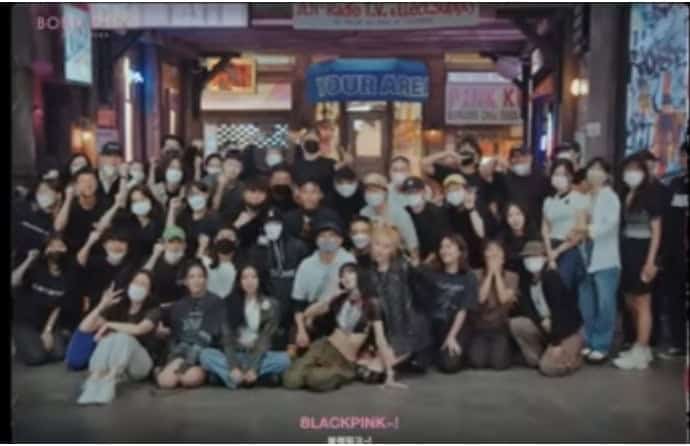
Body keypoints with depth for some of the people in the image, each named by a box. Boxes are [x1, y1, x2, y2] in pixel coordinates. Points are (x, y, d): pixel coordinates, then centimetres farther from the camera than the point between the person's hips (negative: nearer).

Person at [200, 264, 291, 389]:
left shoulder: (271, 305, -3)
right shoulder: (231, 304, 1)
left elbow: (265, 339, -9)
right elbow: (227, 339, -5)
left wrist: (253, 368, -22)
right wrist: (233, 367, -20)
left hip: (259, 356, -1)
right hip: (235, 357, 1)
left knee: (284, 359, -30)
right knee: (205, 354, -24)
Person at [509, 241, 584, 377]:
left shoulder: (552, 277, -22)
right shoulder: (526, 281, 0)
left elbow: (558, 310, -26)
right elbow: (525, 308, -3)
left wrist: (556, 343, -28)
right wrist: (542, 322, -22)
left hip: (569, 329, -7)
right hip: (546, 326, 7)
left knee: (548, 368, -22)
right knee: (514, 324, -12)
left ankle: (574, 358, 9)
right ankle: (537, 358, 3)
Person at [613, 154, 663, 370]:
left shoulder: (650, 196, -6)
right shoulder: (622, 196, 9)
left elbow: (656, 231, -8)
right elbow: (617, 228, 11)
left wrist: (650, 260, -14)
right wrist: (618, 255, 4)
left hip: (642, 253, -6)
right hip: (625, 253, 6)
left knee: (642, 304, 0)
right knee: (631, 304, 11)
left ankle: (640, 354, 6)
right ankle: (641, 348, 23)